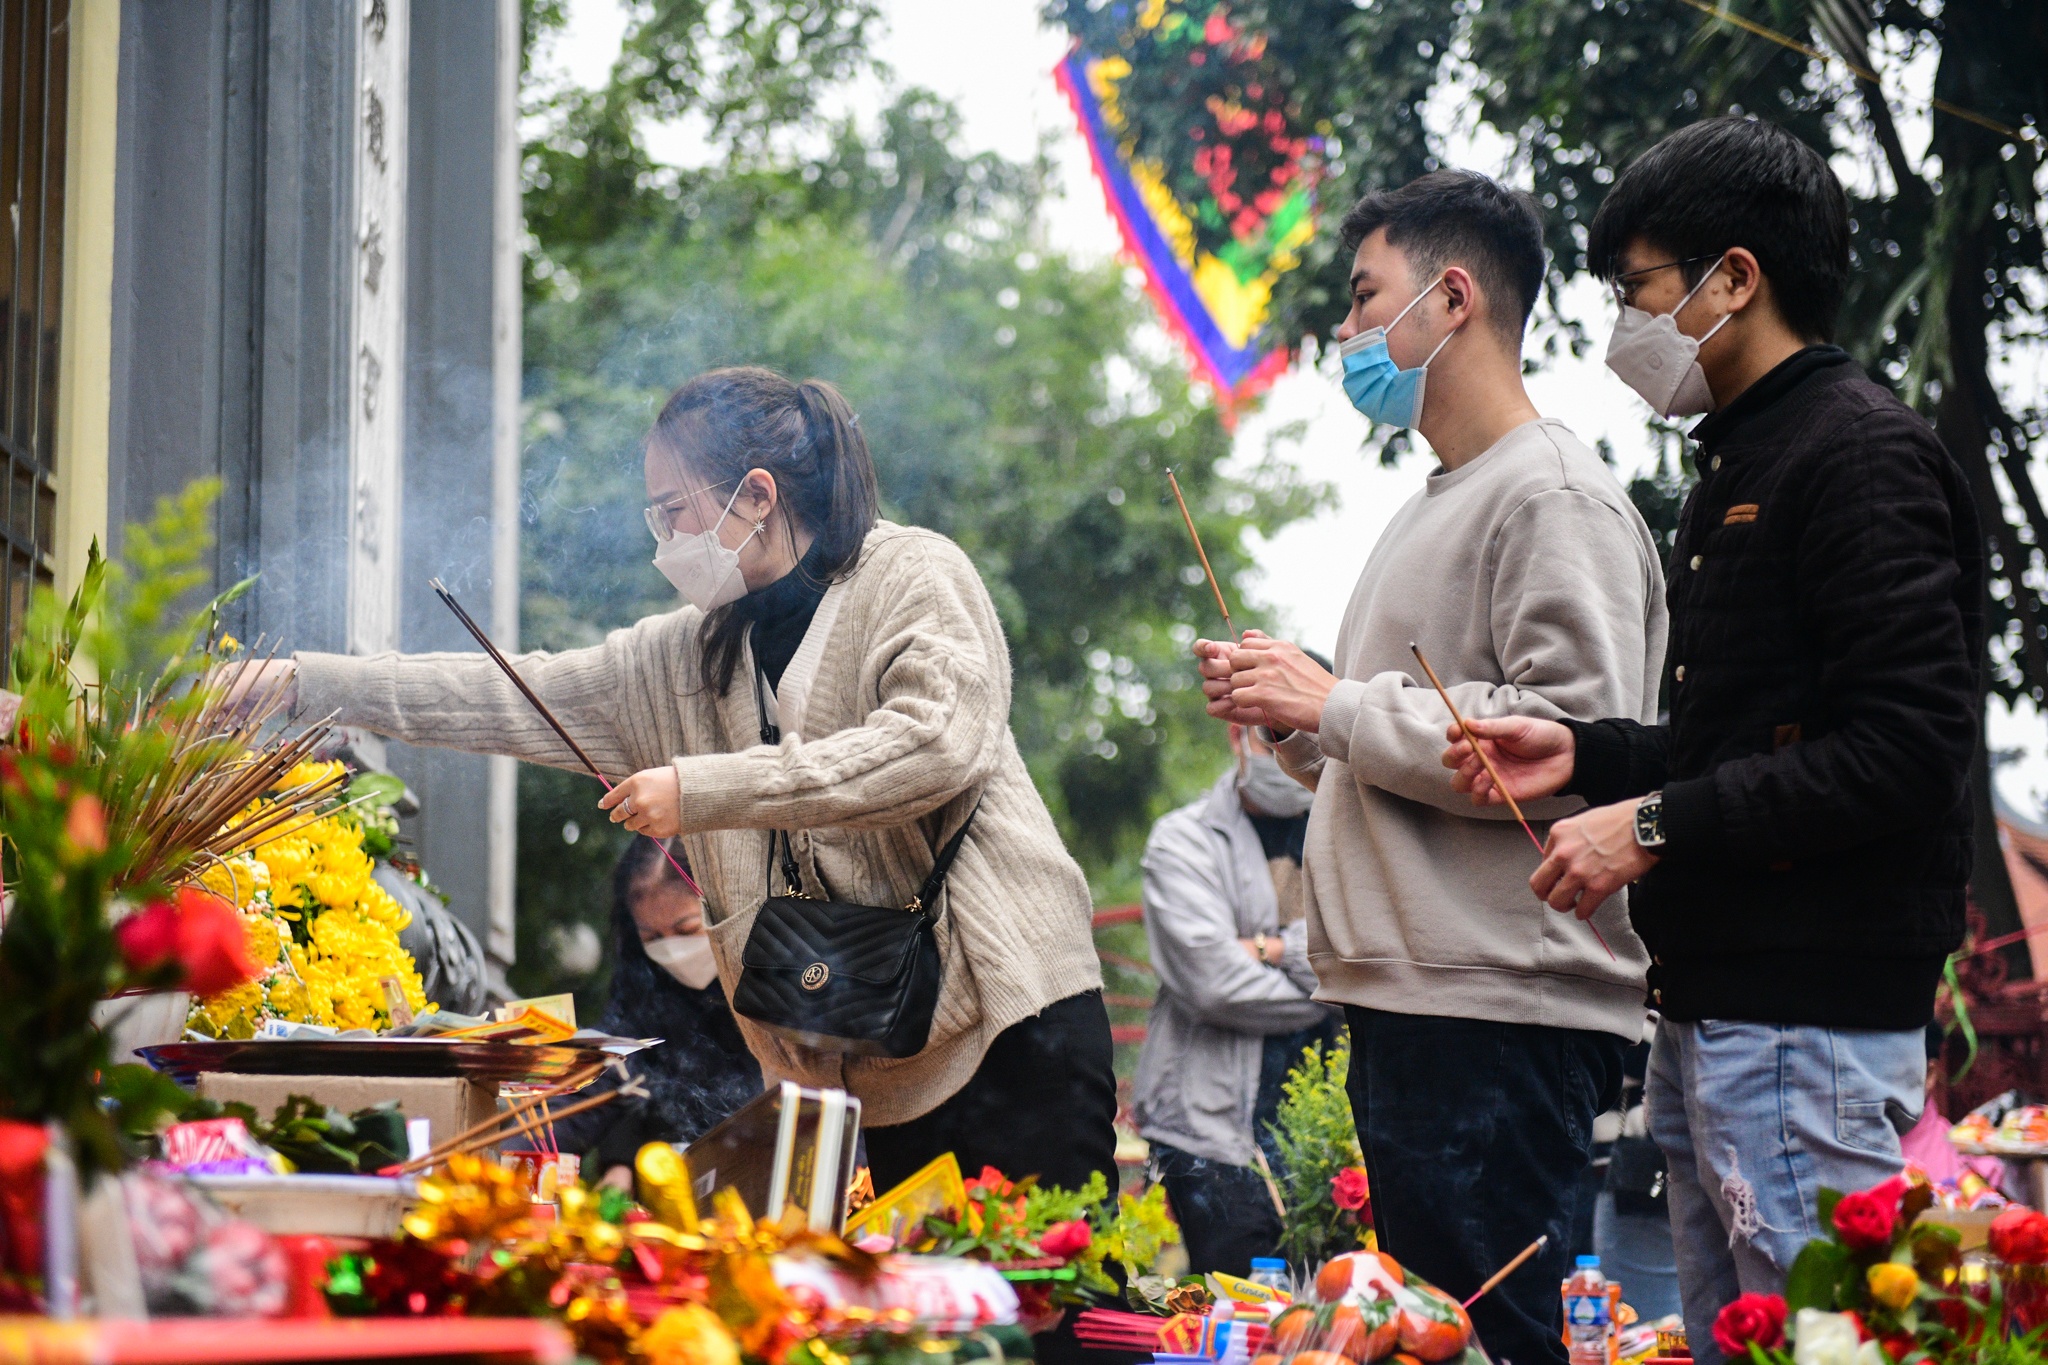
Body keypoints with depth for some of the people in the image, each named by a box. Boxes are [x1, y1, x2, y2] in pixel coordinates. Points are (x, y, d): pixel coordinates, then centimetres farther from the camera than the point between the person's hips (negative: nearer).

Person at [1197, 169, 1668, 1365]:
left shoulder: (1555, 495, -8)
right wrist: (1299, 716, 13)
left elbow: (1572, 741, -20)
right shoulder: (1442, 504, 23)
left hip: (1505, 1015, -10)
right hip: (1411, 1002, 10)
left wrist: (1338, 707, -13)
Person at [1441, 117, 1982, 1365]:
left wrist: (1658, 826, -16)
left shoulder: (1860, 453, -11)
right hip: (1717, 1006, 10)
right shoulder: (1741, 465, 20)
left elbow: (1906, 748, -19)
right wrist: (1588, 756, 10)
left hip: (1811, 1020, -10)